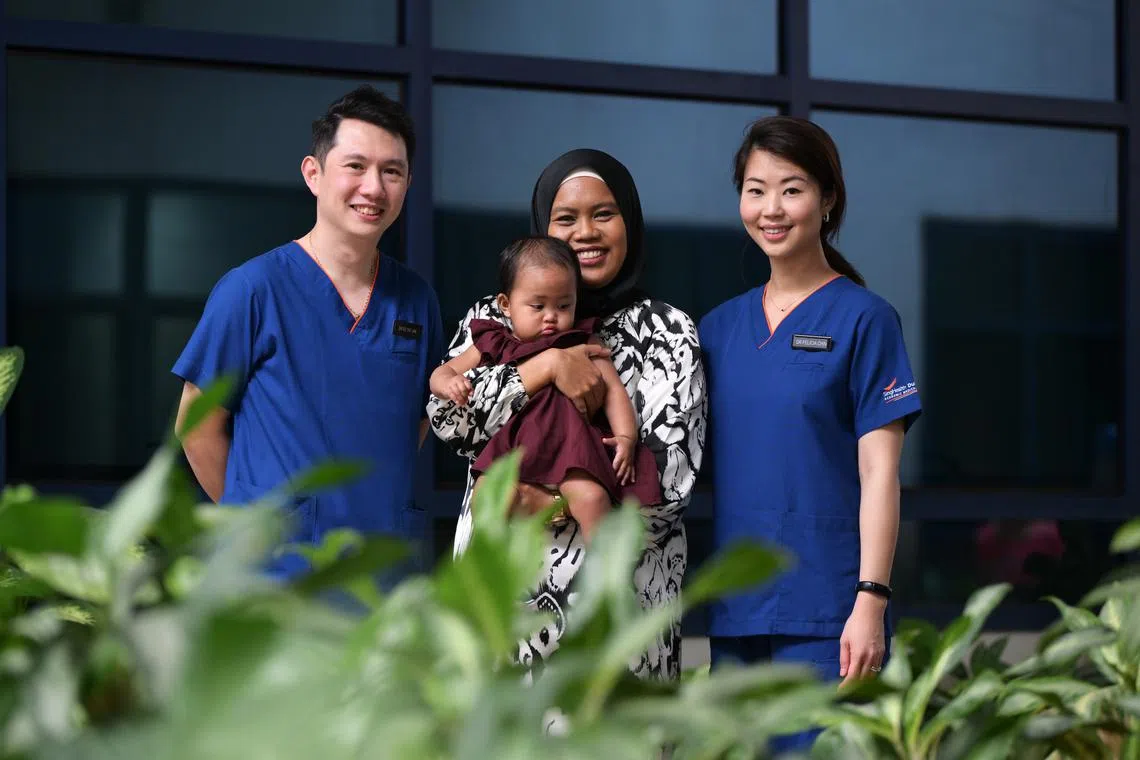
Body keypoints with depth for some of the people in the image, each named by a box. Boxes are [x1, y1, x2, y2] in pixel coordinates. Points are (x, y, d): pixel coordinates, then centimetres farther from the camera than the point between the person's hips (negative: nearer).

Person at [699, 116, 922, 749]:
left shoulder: (862, 318, -3)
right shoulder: (720, 326, 13)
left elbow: (879, 473, -7)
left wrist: (872, 601, -13)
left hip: (823, 608, -5)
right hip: (734, 608, 5)